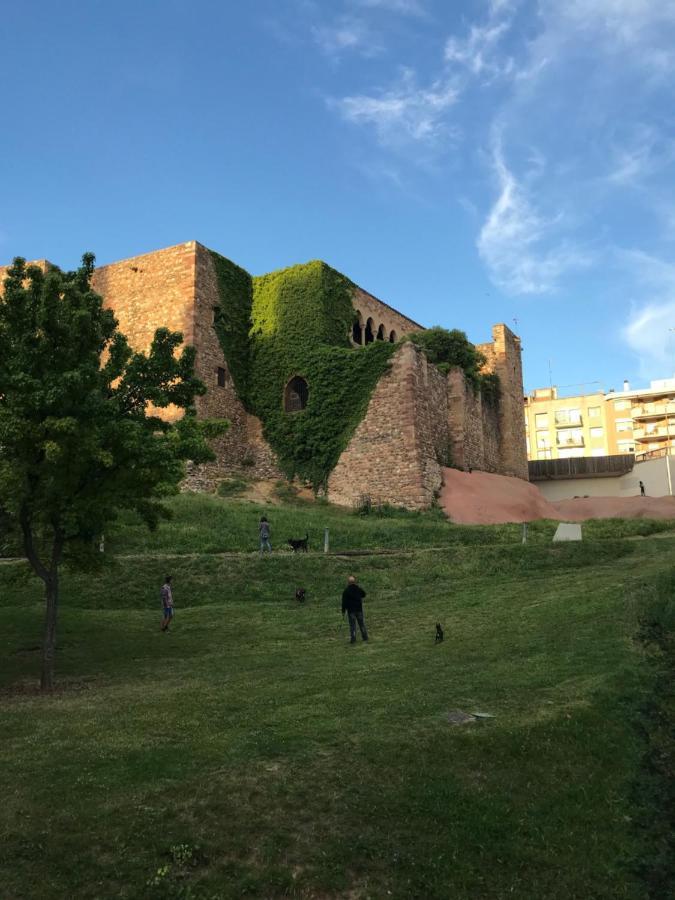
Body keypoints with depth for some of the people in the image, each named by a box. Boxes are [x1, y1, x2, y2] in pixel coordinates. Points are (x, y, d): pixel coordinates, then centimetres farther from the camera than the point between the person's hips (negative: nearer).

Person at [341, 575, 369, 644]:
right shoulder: (359, 589, -2)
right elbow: (364, 594, 18)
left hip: (351, 610, -3)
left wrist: (343, 612, -5)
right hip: (359, 609, 3)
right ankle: (365, 637, 20)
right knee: (361, 623, 14)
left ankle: (353, 639, 3)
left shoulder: (346, 591, -11)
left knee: (352, 625, 3)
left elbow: (344, 602, -10)